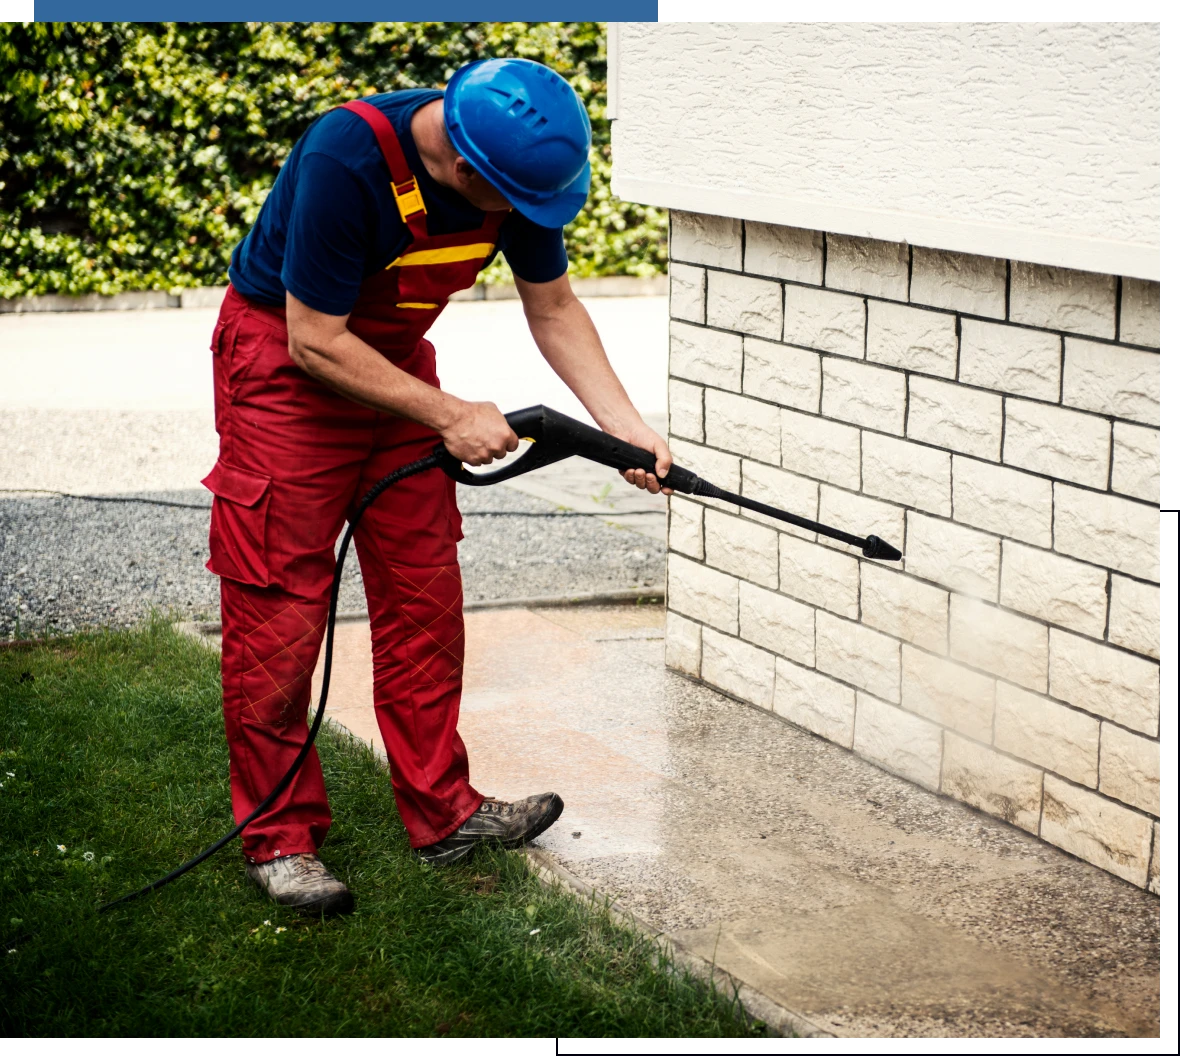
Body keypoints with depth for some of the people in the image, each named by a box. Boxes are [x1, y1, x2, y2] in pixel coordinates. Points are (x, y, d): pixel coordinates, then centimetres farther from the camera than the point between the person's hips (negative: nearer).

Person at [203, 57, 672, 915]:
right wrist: (451, 418, -23)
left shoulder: (521, 166, -14)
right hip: (282, 360, -6)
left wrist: (627, 428, -10)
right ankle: (278, 837, 6)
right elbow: (314, 342, -27)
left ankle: (442, 812, 18)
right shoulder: (345, 161, -34)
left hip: (394, 357, 6)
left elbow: (554, 309, -1)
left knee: (424, 595, 7)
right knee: (279, 611, -5)